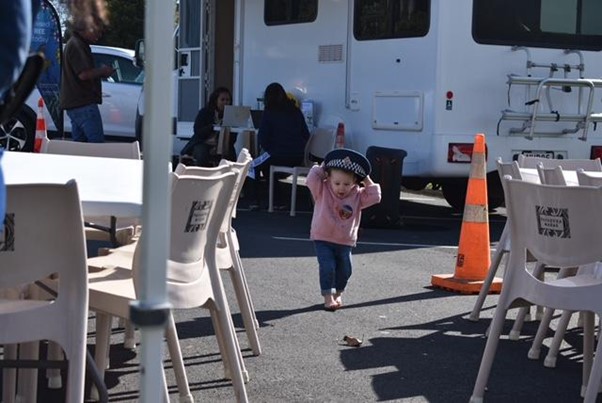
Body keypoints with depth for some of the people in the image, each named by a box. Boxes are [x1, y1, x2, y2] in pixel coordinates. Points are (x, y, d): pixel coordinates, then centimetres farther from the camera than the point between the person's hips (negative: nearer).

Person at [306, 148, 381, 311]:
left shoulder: (357, 195, -1)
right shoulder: (322, 191, -8)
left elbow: (375, 197, -6)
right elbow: (312, 179, -22)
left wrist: (367, 181, -7)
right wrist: (320, 168, -11)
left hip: (345, 242, 3)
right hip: (323, 239, -3)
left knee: (344, 270, 9)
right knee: (327, 267, -14)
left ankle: (338, 294, 32)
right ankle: (328, 297, -5)